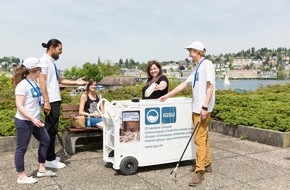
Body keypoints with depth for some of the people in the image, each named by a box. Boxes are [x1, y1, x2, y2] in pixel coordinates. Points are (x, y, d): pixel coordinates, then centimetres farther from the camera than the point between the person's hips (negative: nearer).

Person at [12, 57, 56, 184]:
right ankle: (21, 177, 15)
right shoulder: (22, 85, -17)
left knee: (45, 140, 15)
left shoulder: (34, 83, 7)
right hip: (24, 121, -9)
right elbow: (19, 106, -21)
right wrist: (32, 119, -27)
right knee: (22, 148, 2)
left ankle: (41, 169, 27)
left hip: (34, 120, 9)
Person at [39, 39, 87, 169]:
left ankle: (50, 155, 24)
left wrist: (76, 82, 14)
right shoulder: (44, 60, -10)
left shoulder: (52, 62, 17)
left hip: (55, 100, 9)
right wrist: (46, 102, -21)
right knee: (51, 130, -4)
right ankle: (50, 159, 3)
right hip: (50, 101, -9)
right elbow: (42, 81, -17)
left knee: (52, 129, 14)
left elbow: (59, 80, 20)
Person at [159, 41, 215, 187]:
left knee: (200, 138, -9)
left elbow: (210, 87, -16)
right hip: (196, 108, 9)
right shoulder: (197, 68, 19)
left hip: (203, 108, -9)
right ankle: (206, 164, 27)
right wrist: (167, 96, 21)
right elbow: (184, 84, 22)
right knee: (202, 137, 15)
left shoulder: (207, 64, -9)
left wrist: (205, 107, -22)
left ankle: (199, 171, -4)